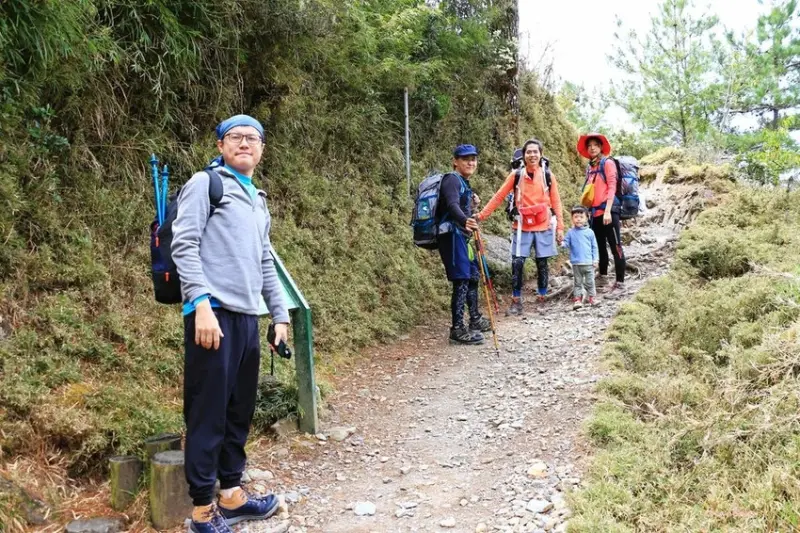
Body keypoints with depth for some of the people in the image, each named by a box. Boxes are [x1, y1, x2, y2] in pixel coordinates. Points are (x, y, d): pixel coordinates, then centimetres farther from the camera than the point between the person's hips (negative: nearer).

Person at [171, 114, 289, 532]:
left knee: (239, 411, 14)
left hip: (247, 318, 7)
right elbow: (184, 246, -9)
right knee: (208, 414, -1)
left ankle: (232, 494, 28)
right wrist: (202, 304, -19)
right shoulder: (205, 184, 0)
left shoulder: (258, 201, 22)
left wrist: (280, 315, 21)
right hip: (213, 314, -7)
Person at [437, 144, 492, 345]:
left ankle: (475, 320, 35)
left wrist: (472, 204, 10)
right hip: (452, 236, -10)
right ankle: (458, 329, -9)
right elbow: (452, 205, -31)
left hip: (461, 236, 10)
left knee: (473, 276, 19)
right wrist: (465, 221, -48)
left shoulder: (464, 183, 19)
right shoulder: (452, 179, -11)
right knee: (461, 281, -12)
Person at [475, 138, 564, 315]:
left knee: (542, 263, 6)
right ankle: (516, 301, 2)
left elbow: (556, 202, 4)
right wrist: (482, 214, -5)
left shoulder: (548, 176, 1)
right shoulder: (516, 175, 0)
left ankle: (542, 299, 19)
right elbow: (499, 196, 0)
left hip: (544, 227, 0)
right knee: (517, 263, -8)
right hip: (522, 228, 0)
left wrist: (560, 227, 1)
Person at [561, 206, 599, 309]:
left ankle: (591, 297, 19)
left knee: (590, 281, 8)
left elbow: (594, 247, 6)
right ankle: (577, 299, 7)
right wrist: (562, 244, -21)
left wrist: (595, 259, 1)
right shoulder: (571, 232, 2)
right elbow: (566, 243, 3)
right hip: (576, 263, 0)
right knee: (577, 282, 6)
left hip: (589, 262, 0)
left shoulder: (589, 232, 2)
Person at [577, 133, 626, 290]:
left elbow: (612, 187, -9)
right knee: (600, 246, 14)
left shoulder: (607, 163, -2)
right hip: (595, 212, 7)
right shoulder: (589, 167, 16)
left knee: (615, 246, -6)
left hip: (608, 210, -7)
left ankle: (620, 282, -4)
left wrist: (607, 211, -18)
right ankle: (602, 277, 25)